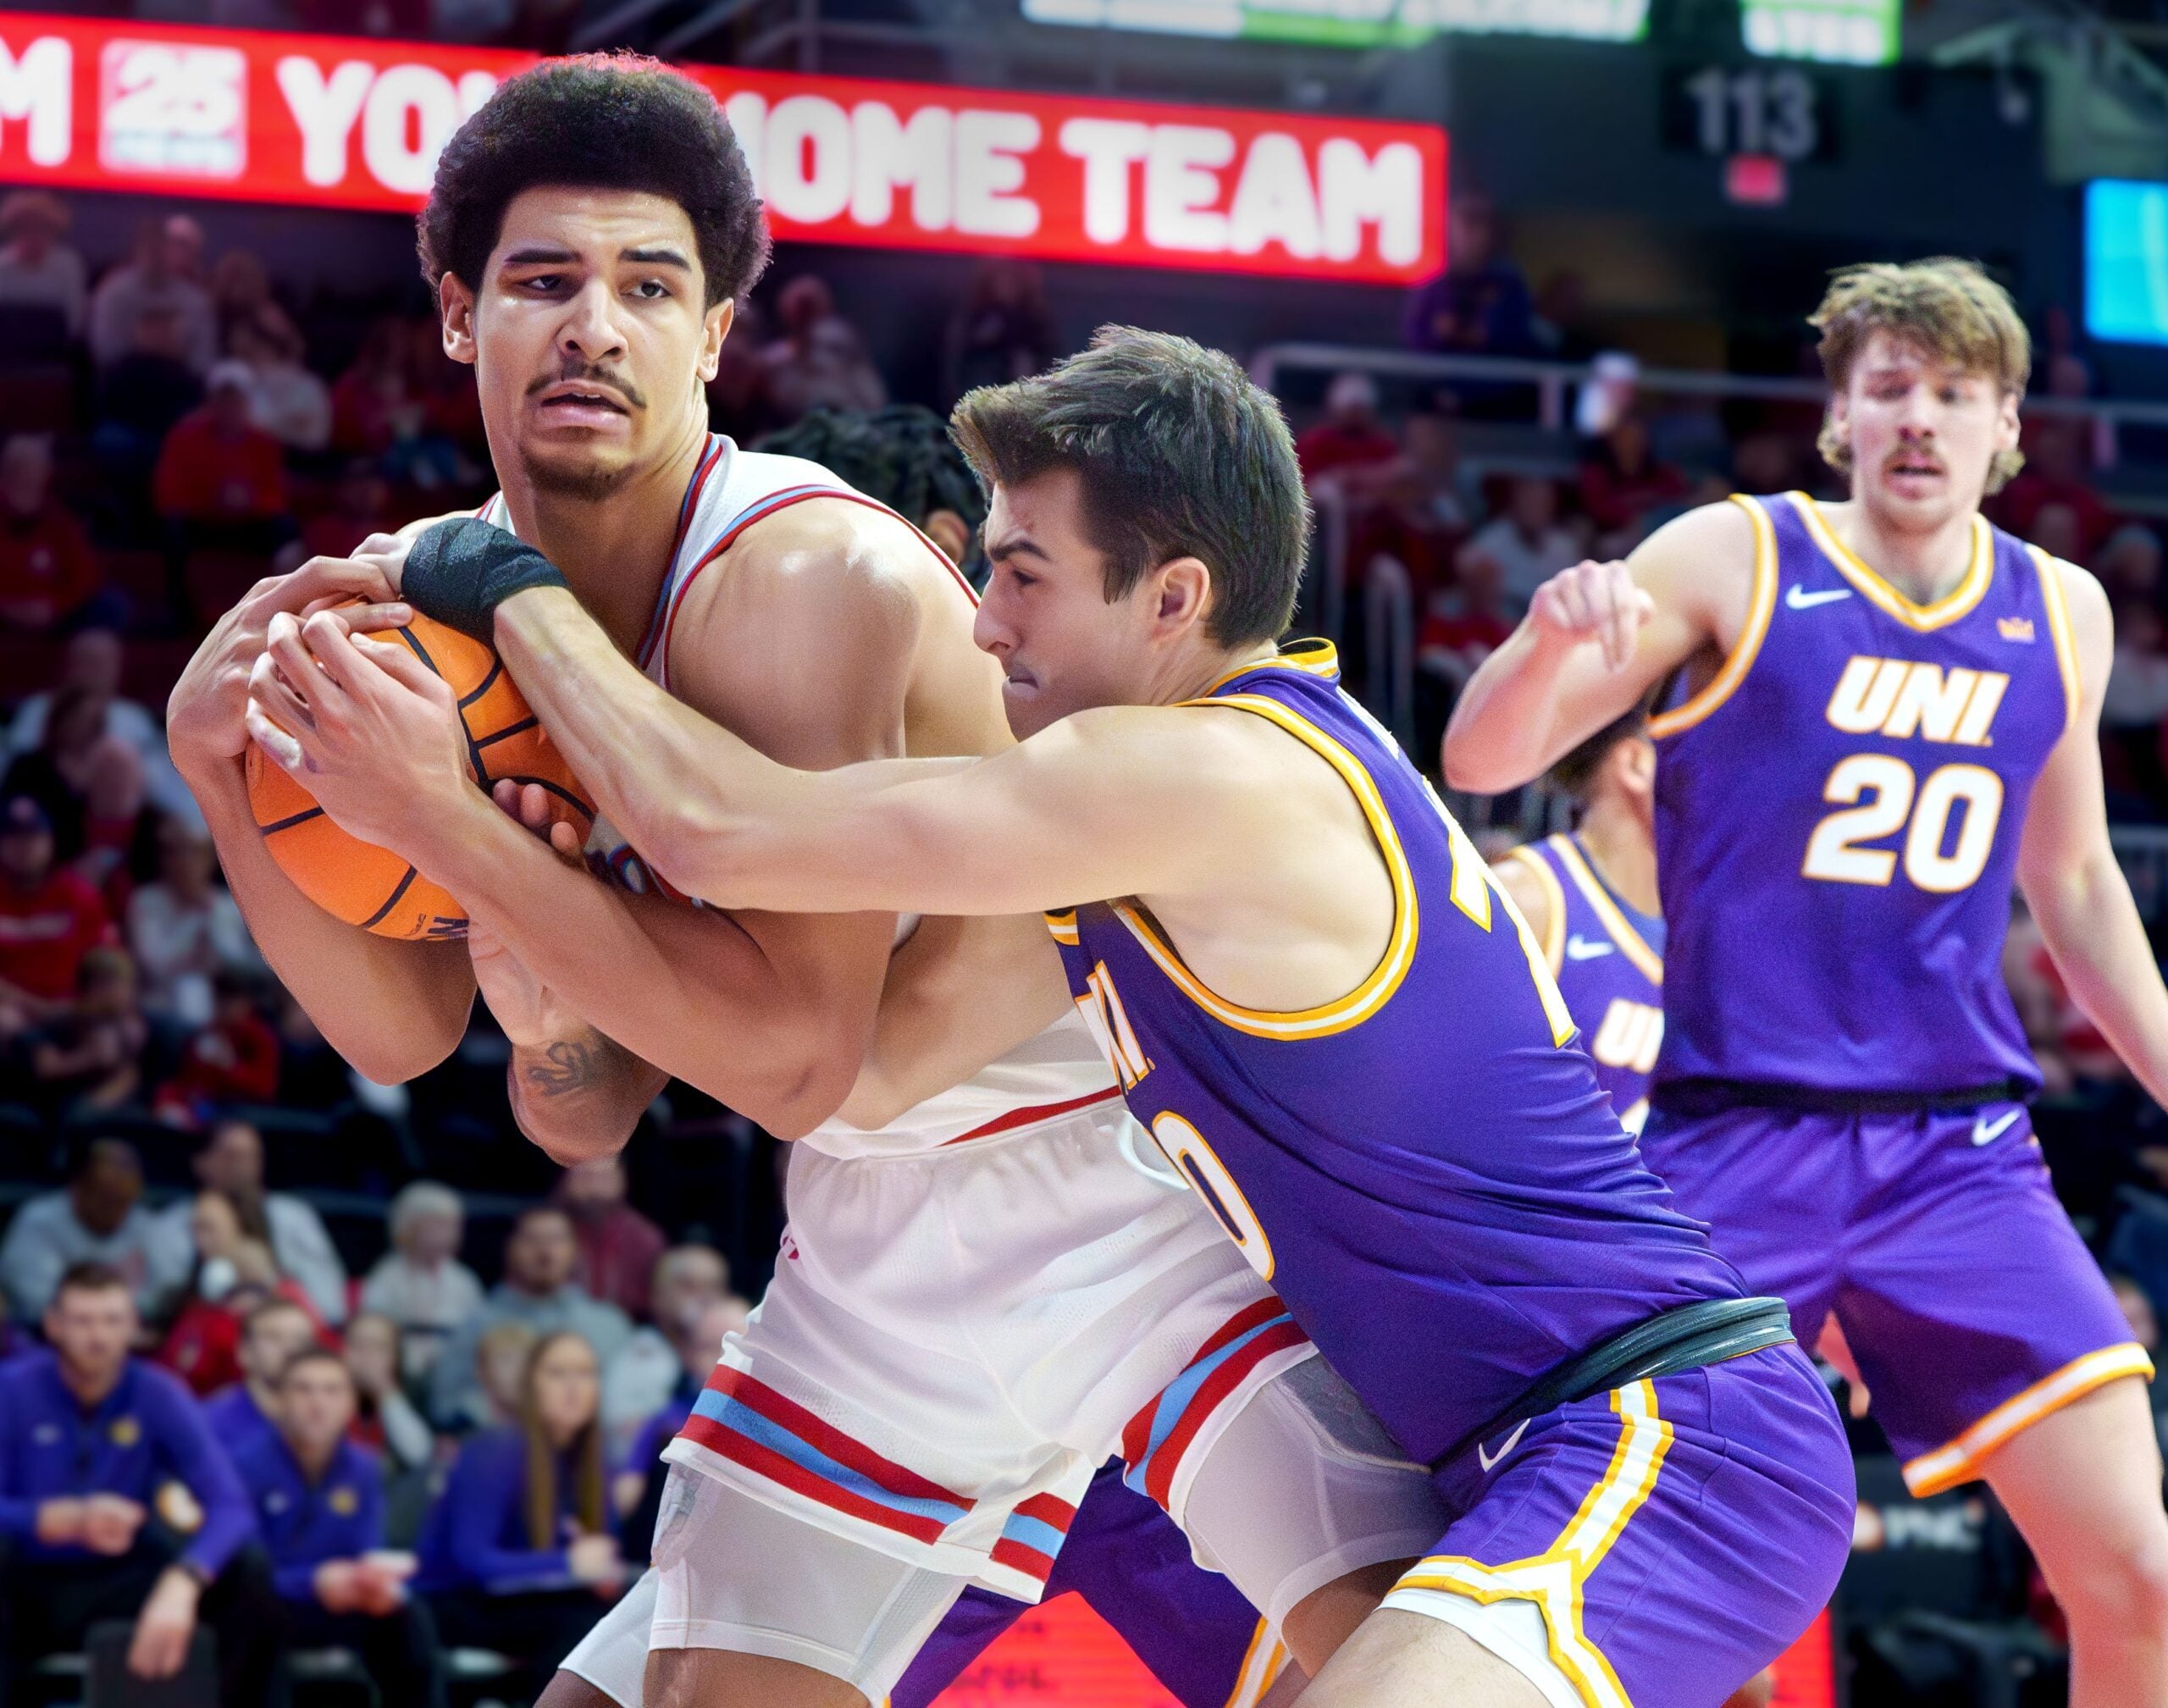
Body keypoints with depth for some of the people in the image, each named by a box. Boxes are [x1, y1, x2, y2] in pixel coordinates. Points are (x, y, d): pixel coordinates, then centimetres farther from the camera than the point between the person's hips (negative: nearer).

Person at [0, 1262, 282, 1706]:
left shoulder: (158, 1395, -4)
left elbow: (229, 1506, -17)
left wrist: (180, 1585, -36)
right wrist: (70, 1519, -34)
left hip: (121, 1593, 2)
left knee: (248, 1569, -20)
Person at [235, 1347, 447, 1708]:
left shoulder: (362, 1470, 1)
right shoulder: (248, 1464, -15)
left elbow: (369, 1558, -5)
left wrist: (376, 1582, -31)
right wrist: (314, 1582, -36)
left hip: (329, 1609, 5)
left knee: (407, 1614, -19)